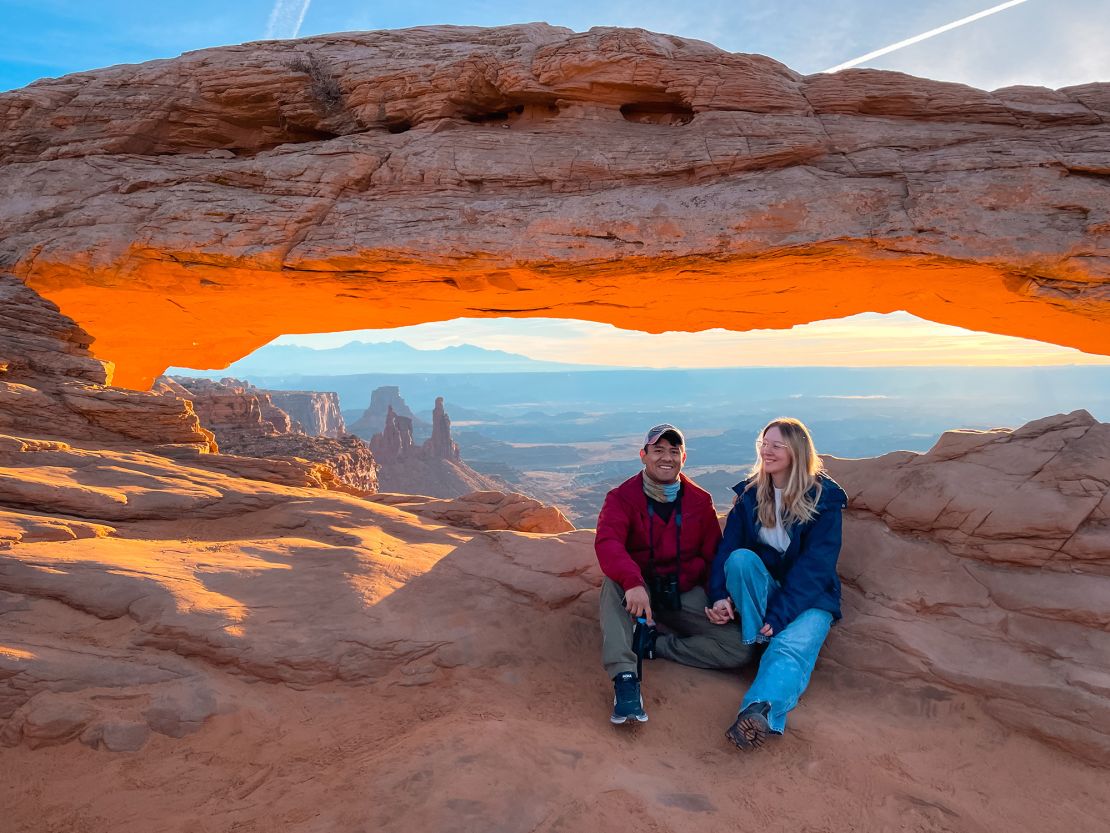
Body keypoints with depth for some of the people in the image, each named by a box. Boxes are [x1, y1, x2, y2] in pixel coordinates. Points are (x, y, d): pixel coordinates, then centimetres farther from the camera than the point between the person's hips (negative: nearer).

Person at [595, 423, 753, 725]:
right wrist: (633, 582, -45)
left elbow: (715, 555, 7)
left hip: (686, 595, 3)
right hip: (639, 590, -3)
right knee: (613, 582, -37)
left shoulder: (700, 501, 4)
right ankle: (625, 678, -39)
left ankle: (654, 645, -12)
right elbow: (607, 542, -26)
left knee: (739, 648, -17)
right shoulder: (622, 497, -7)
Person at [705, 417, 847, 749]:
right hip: (759, 590, 3)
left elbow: (815, 566, -14)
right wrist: (719, 595, -23)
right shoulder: (750, 494, 4)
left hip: (808, 597, -3)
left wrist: (780, 613, -24)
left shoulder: (824, 498, -6)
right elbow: (727, 547, -4)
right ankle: (758, 645, -28)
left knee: (792, 647, -35)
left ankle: (760, 711, -61)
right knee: (741, 558, -29)